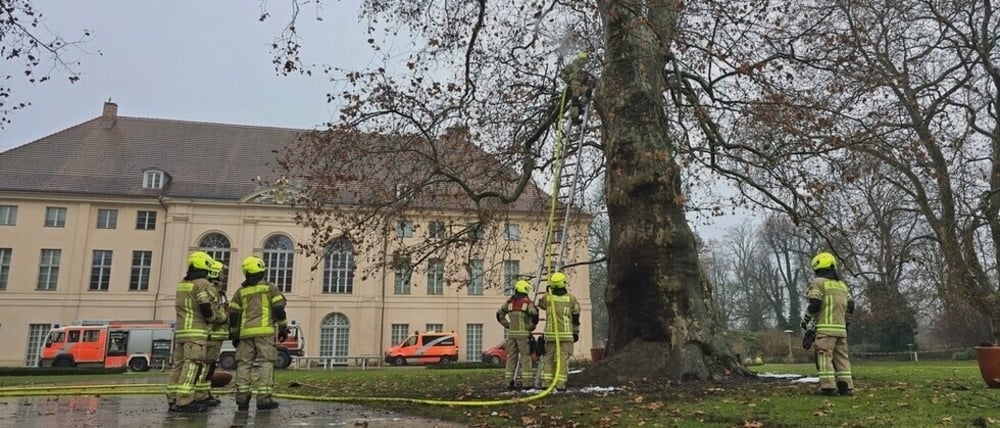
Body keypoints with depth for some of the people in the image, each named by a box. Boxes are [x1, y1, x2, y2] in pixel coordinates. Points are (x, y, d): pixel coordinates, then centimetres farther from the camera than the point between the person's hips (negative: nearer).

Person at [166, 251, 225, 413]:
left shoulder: (182, 284, 17)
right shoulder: (202, 284, -8)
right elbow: (206, 307, -17)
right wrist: (216, 318, 2)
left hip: (180, 330, 8)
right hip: (196, 331, -8)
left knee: (178, 364, 10)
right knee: (193, 366, -10)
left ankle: (173, 399, 12)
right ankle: (185, 401, -15)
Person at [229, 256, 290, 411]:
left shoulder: (241, 292, 14)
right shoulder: (269, 288, 4)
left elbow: (233, 315, 11)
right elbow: (279, 309, -3)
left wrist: (234, 335, 17)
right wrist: (283, 328, 4)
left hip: (245, 333, 4)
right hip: (264, 331, -4)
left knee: (244, 364, 7)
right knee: (266, 363, -4)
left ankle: (242, 398, 5)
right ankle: (263, 398, -10)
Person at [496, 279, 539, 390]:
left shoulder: (509, 301, 8)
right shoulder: (528, 302, -7)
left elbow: (499, 314, 11)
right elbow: (534, 315, -21)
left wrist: (508, 325, 13)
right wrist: (531, 327, -6)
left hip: (511, 333, 5)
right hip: (523, 334, -5)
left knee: (511, 357, 10)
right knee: (525, 358, 1)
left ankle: (509, 382, 11)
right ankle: (526, 382, -1)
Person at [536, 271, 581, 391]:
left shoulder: (546, 297, 1)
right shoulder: (571, 298, 0)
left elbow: (540, 304, 25)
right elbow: (576, 317, 5)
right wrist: (576, 332, 15)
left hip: (550, 333, 1)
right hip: (566, 334, -1)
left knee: (548, 358, 8)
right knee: (563, 359, 1)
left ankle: (546, 382, 4)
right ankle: (560, 384, -1)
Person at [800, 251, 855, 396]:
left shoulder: (818, 282, -3)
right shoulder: (842, 285, 20)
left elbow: (814, 304, -11)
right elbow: (850, 307, 18)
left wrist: (805, 320, 0)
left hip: (825, 328, -7)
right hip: (841, 328, 7)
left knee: (825, 356, -7)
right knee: (841, 356, 9)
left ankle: (828, 386, -13)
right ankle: (846, 386, 7)